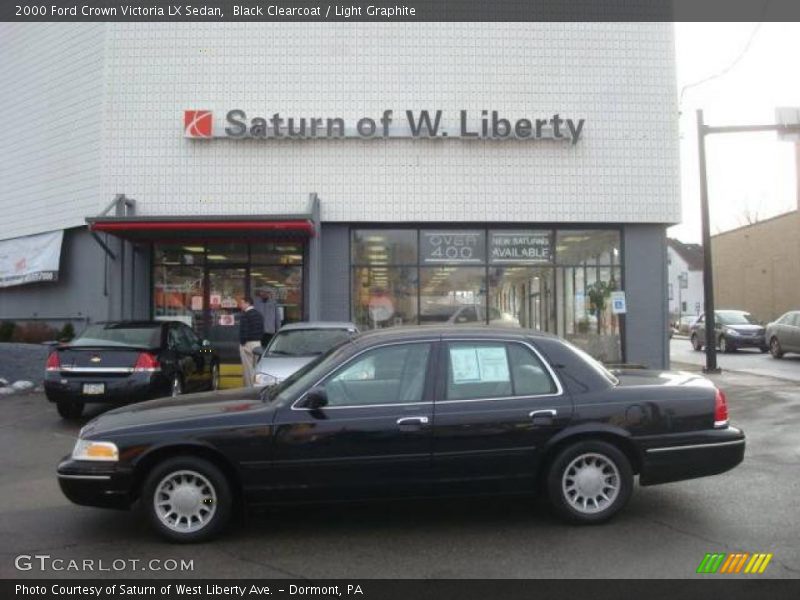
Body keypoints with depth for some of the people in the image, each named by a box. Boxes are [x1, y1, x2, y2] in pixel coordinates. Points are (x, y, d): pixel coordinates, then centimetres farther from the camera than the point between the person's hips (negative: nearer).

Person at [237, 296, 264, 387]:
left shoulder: (245, 315, -14)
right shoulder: (258, 314, 12)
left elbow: (243, 331, -18)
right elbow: (262, 329, 14)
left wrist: (242, 342, -8)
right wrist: (258, 339, 16)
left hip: (247, 344, -8)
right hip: (258, 343, 8)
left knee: (248, 369, -2)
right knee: (256, 367, 13)